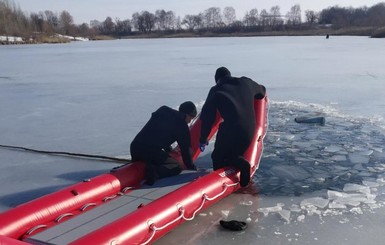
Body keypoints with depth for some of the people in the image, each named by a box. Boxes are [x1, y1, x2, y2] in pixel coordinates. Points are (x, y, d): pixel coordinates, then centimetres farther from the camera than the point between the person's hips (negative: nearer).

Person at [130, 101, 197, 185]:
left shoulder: (162, 110, 21)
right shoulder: (182, 125, 1)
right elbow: (185, 148, 6)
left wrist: (168, 149, 45)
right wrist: (190, 166, 19)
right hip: (151, 152, -8)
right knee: (176, 167, 5)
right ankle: (155, 172, -20)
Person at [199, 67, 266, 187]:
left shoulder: (216, 91, 5)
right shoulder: (246, 82, 14)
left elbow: (207, 117, 4)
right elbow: (262, 91, 35)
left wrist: (203, 139, 13)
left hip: (230, 129, -5)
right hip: (249, 131, 5)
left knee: (218, 157, 12)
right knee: (235, 155, 24)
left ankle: (240, 164, -18)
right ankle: (240, 164, -11)